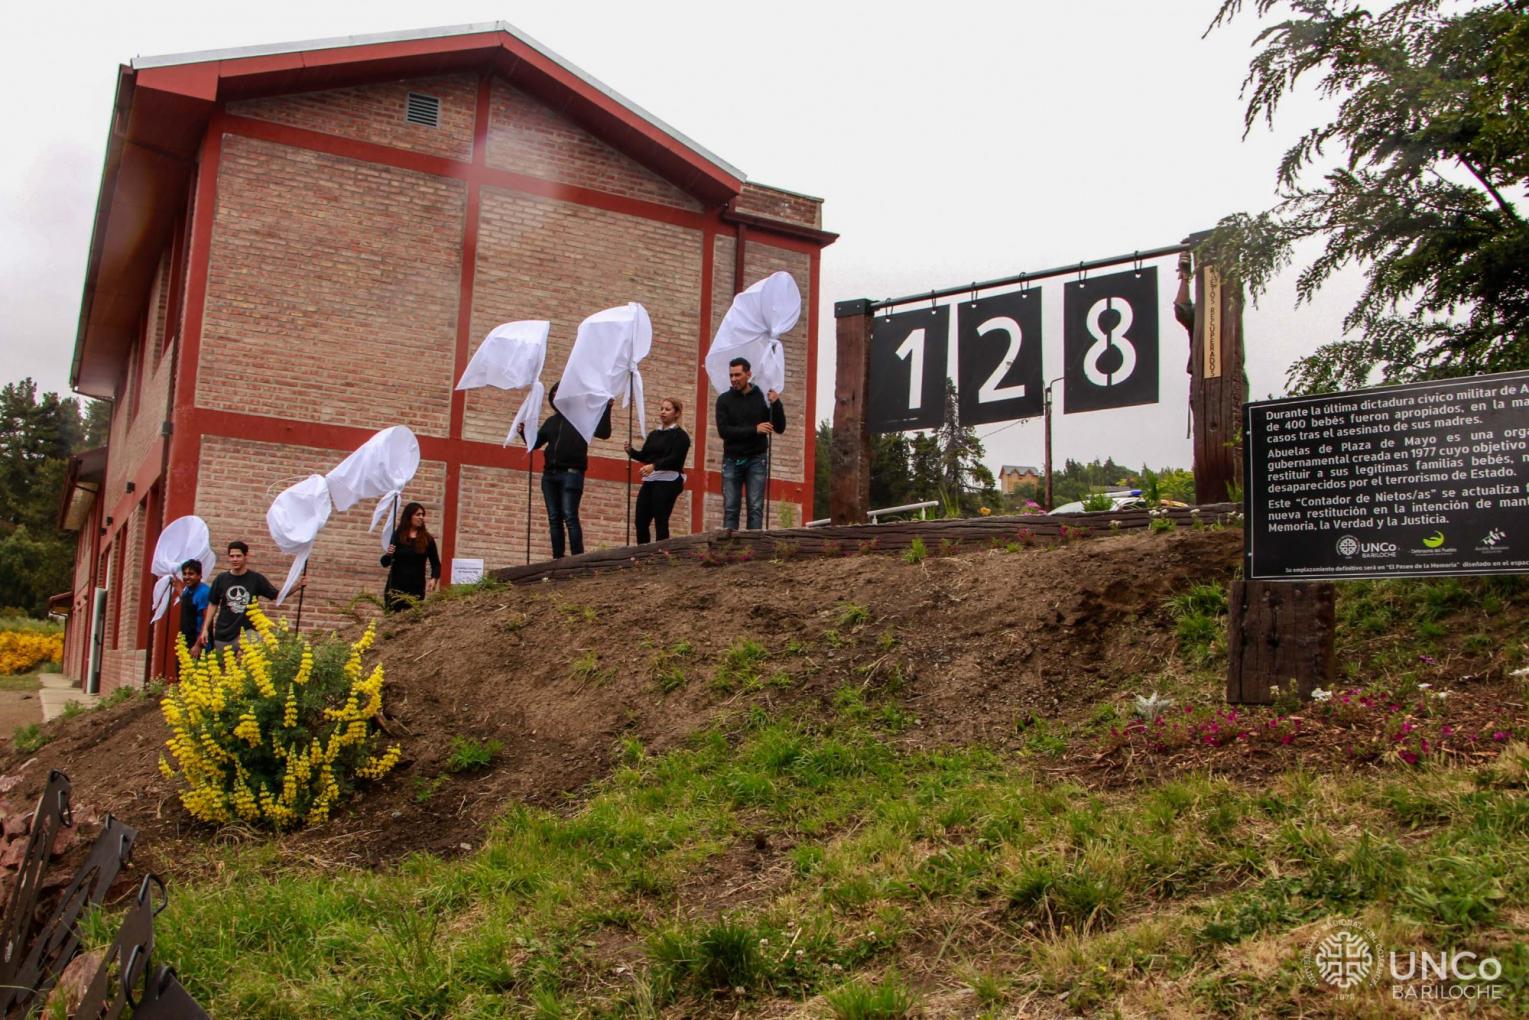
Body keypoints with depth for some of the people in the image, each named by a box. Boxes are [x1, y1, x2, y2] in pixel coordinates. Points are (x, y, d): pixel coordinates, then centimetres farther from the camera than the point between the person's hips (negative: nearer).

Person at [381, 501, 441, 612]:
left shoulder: (427, 539, 4)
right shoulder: (397, 536, 2)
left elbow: (436, 563, 8)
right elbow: (385, 563, 5)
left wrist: (434, 579, -10)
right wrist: (388, 554, -18)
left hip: (417, 587, 0)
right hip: (395, 586, 0)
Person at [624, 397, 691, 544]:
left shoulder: (680, 435, -2)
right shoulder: (653, 434, 20)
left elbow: (675, 459, -15)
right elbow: (644, 456, 15)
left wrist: (654, 466, -28)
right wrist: (631, 451, -5)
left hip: (668, 481, -7)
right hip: (649, 481, 7)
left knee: (660, 522, -9)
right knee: (641, 521, 3)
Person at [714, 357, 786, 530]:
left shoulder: (762, 397, 5)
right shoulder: (724, 399, 5)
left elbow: (780, 428, 4)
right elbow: (723, 430, -8)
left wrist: (776, 404, -12)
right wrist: (754, 429, -17)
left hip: (756, 459, -1)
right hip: (732, 459, 1)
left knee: (756, 507, -5)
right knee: (730, 508, -1)